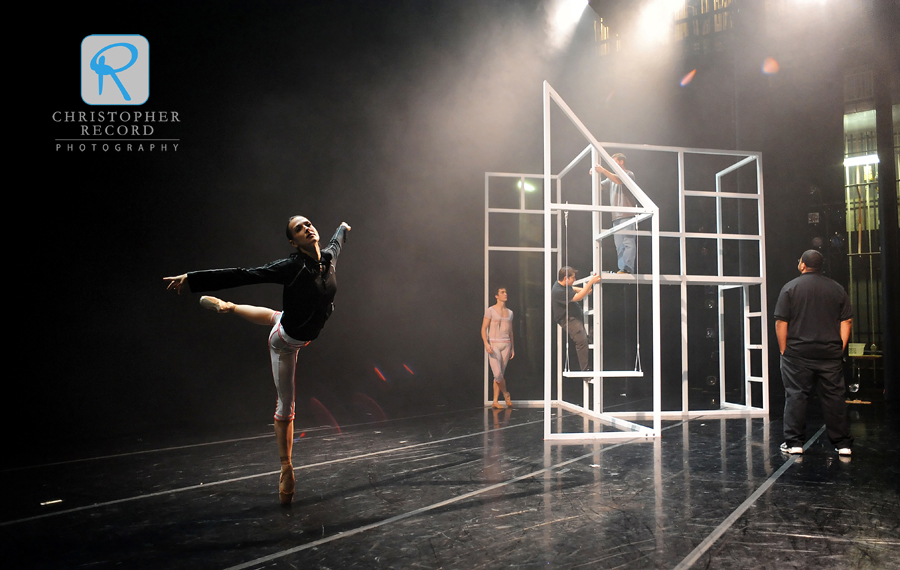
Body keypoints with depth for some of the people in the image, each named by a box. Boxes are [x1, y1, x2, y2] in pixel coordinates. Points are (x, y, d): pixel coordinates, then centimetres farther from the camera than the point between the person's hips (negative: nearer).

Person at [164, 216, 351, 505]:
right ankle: (286, 469, 23)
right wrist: (191, 278, -29)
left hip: (302, 336, 6)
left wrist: (342, 228, 38)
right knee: (285, 408, 6)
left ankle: (228, 307, 58)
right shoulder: (291, 267, -28)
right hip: (285, 342, -6)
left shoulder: (328, 257, -9)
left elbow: (335, 243, 16)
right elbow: (240, 275, -27)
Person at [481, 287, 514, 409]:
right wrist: (486, 343, -17)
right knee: (498, 374, -13)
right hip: (494, 344, -4)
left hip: (506, 344, 5)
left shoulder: (510, 312, 15)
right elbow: (483, 329, -4)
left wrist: (512, 348, 16)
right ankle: (506, 394, 13)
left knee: (500, 375, 3)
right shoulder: (490, 310, -1)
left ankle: (495, 402, 10)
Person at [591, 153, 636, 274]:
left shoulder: (629, 174, 6)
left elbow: (619, 181, -14)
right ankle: (622, 269, -1)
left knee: (628, 242, -14)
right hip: (616, 216, 7)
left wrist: (603, 171, -19)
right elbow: (599, 186, 19)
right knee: (619, 245, 1)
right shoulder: (612, 177, 27)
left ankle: (627, 268, -21)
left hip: (627, 215, -7)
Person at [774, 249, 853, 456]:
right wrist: (840, 348, 10)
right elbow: (847, 321, 6)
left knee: (796, 396, 2)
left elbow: (781, 322, -8)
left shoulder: (790, 288, -4)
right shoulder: (837, 289, 8)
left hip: (798, 354, -3)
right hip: (830, 354, 3)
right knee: (834, 396, 9)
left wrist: (784, 350, -1)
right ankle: (842, 443, 15)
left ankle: (794, 442, 5)